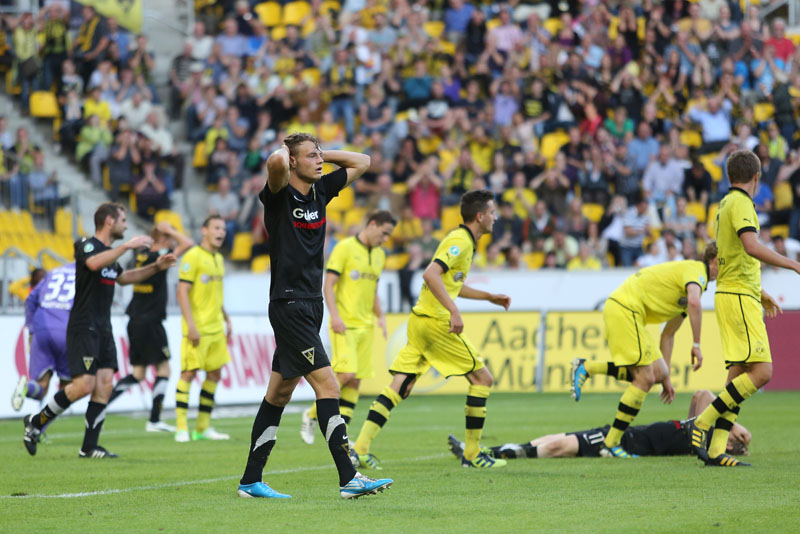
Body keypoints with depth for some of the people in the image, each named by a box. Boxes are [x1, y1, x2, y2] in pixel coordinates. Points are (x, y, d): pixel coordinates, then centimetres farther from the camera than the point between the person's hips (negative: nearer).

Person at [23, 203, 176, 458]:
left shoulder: (109, 252, 18)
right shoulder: (87, 246, -10)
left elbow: (123, 277, 37)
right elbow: (94, 263, -34)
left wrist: (155, 267, 28)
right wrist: (127, 246, -34)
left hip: (103, 330, 9)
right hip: (83, 329, -9)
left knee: (104, 384, -2)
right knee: (85, 385, -15)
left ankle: (89, 447, -1)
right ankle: (36, 422, 1)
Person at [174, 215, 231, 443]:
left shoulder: (218, 259, 15)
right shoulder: (193, 256, -9)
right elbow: (182, 292, -14)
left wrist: (226, 320, 22)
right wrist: (191, 325, -20)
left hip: (215, 328, 8)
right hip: (197, 328, -8)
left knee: (214, 373, 8)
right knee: (189, 372, -7)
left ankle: (203, 426, 15)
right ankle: (181, 428, -5)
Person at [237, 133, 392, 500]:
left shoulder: (320, 191, 11)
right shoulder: (280, 195, -10)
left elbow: (362, 162, 22)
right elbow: (276, 162, -32)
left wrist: (322, 153, 12)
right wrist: (283, 151, -10)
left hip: (311, 303, 8)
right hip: (288, 303, -8)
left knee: (279, 393, 11)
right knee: (327, 384, -15)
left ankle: (251, 481, 17)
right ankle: (348, 479, -17)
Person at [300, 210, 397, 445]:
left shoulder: (379, 255, 16)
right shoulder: (345, 248, -6)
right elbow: (328, 285, -10)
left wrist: (380, 316, 12)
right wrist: (334, 315, -20)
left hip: (365, 326, 7)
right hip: (344, 324, -7)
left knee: (355, 381, 1)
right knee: (346, 374, -18)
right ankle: (312, 415, 0)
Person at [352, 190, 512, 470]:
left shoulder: (462, 240, 19)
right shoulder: (460, 241, -12)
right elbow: (431, 274, -25)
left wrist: (489, 297, 34)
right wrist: (453, 310, -30)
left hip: (420, 319, 10)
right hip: (436, 320, -10)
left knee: (399, 388, 3)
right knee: (482, 378, 1)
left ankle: (360, 448, -6)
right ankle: (472, 454, 5)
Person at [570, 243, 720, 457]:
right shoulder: (696, 270, -6)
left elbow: (668, 334, 27)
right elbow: (694, 303, -30)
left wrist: (665, 378, 24)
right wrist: (696, 345, -23)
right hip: (625, 309, -10)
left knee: (658, 372, 3)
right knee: (645, 379, -10)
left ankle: (587, 368, 7)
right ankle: (611, 444, -7)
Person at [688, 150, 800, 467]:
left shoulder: (727, 204, 20)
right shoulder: (740, 203, -11)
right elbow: (752, 247, -27)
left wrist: (763, 295, 35)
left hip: (733, 295, 10)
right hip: (740, 298, -10)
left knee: (739, 375, 5)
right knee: (761, 371, -14)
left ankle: (716, 451, 0)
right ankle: (703, 423, -13)